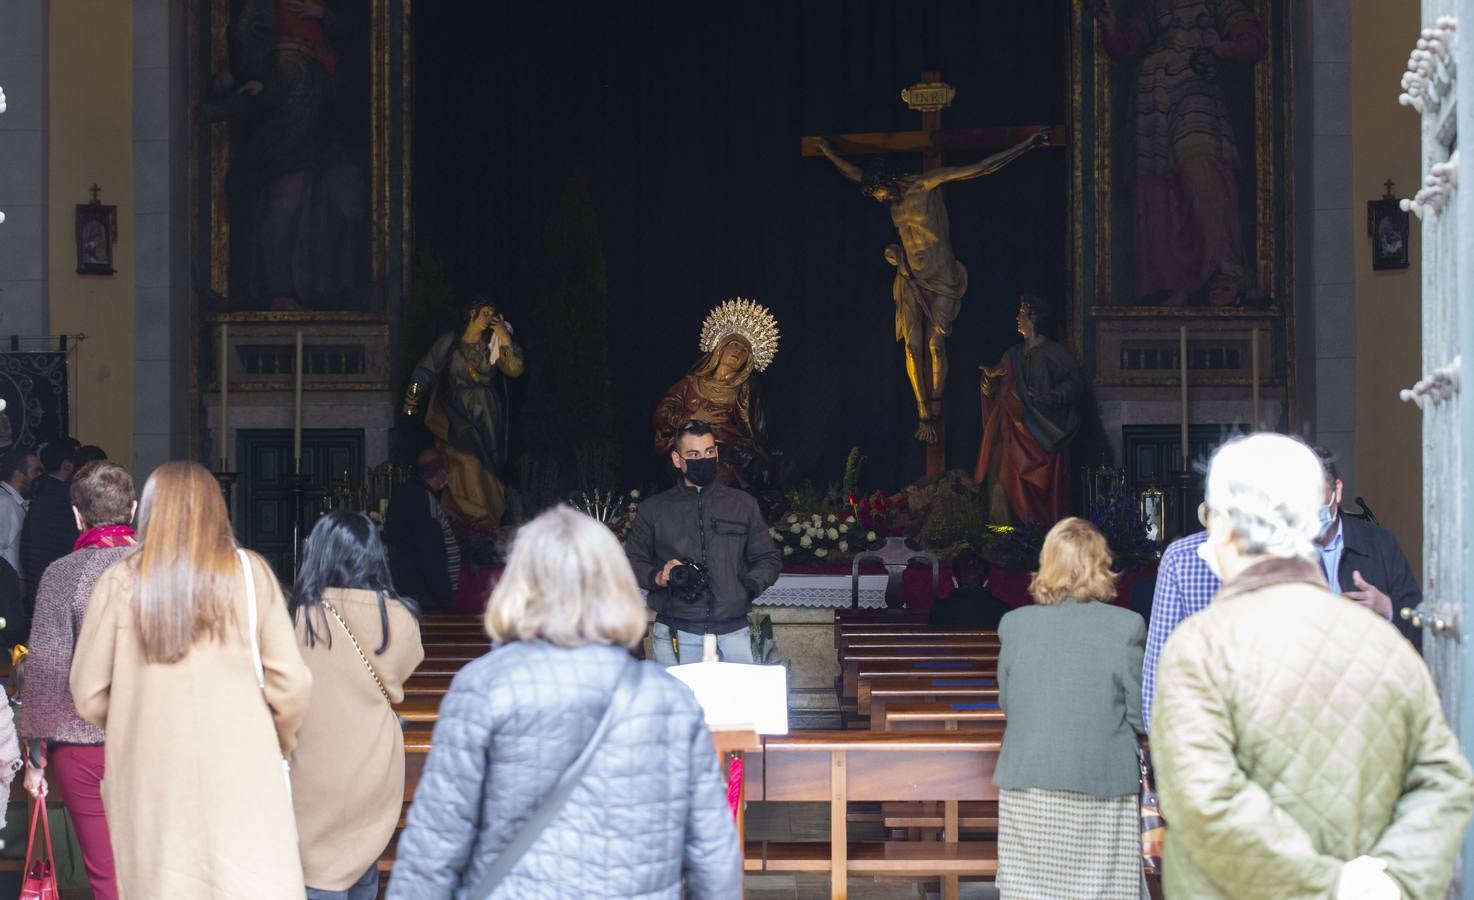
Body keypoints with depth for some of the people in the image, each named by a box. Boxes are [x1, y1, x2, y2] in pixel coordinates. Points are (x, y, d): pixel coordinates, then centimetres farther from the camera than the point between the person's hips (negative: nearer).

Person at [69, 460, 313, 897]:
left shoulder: (120, 582, 1)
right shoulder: (250, 572, 1)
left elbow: (89, 698, 4)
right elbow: (290, 682, -1)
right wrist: (280, 743, 19)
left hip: (151, 778, 1)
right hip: (240, 773, -1)